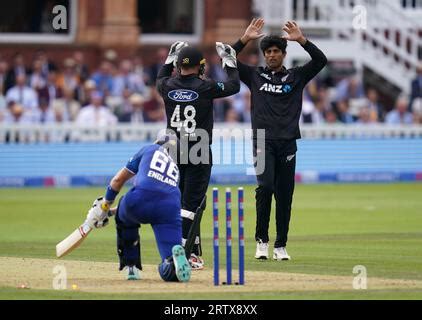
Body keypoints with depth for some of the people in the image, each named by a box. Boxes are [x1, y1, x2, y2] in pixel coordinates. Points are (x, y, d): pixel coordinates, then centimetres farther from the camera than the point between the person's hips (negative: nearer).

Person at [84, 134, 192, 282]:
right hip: (171, 208, 3)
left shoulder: (149, 149, 26)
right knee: (170, 273, 0)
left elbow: (119, 179, 20)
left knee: (125, 216, 37)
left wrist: (104, 206, 31)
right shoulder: (174, 166, 38)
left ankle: (131, 267, 29)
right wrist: (114, 210, 49)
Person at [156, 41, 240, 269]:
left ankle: (194, 252, 16)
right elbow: (234, 85, 5)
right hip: (199, 154, -4)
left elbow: (161, 78, 26)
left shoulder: (167, 86, -1)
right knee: (189, 203, -5)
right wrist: (228, 59, 16)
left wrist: (171, 56, 33)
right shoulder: (206, 87, -11)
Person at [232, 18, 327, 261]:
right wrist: (246, 39, -6)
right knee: (265, 187, -18)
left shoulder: (296, 77, 12)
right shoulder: (255, 75, 12)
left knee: (285, 194, 2)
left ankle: (281, 246, 11)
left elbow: (321, 60, 0)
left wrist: (302, 40, -10)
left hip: (288, 142, 1)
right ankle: (262, 240, -7)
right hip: (263, 141, -1)